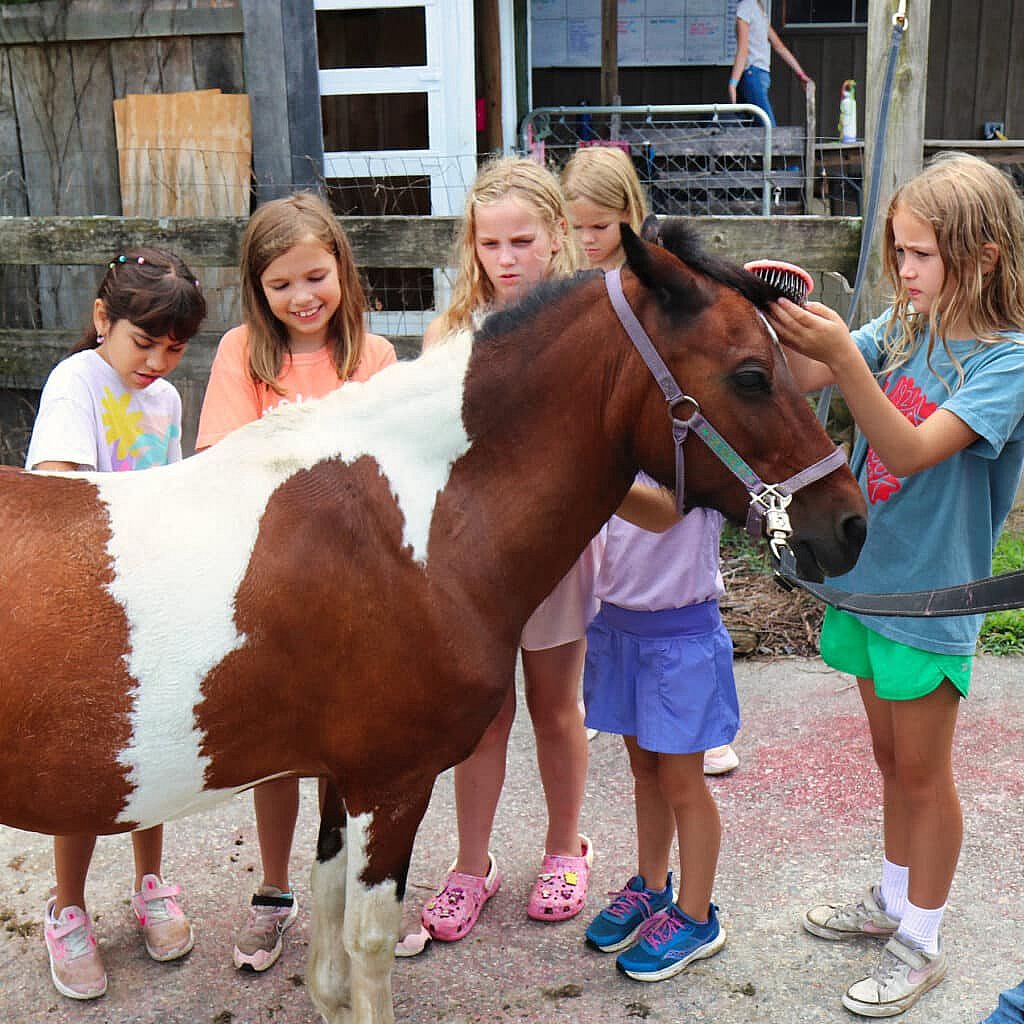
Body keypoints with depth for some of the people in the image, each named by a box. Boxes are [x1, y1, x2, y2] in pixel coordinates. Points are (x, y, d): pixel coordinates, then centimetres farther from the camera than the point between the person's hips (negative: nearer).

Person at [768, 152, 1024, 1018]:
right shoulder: (905, 327, 1)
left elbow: (911, 451, -30)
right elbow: (805, 379, -8)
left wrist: (844, 355, -40)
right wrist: (785, 324, -26)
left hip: (932, 597, -6)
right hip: (870, 574, 6)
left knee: (922, 772, 8)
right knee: (891, 758, 21)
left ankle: (922, 943, 26)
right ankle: (892, 899, 41)